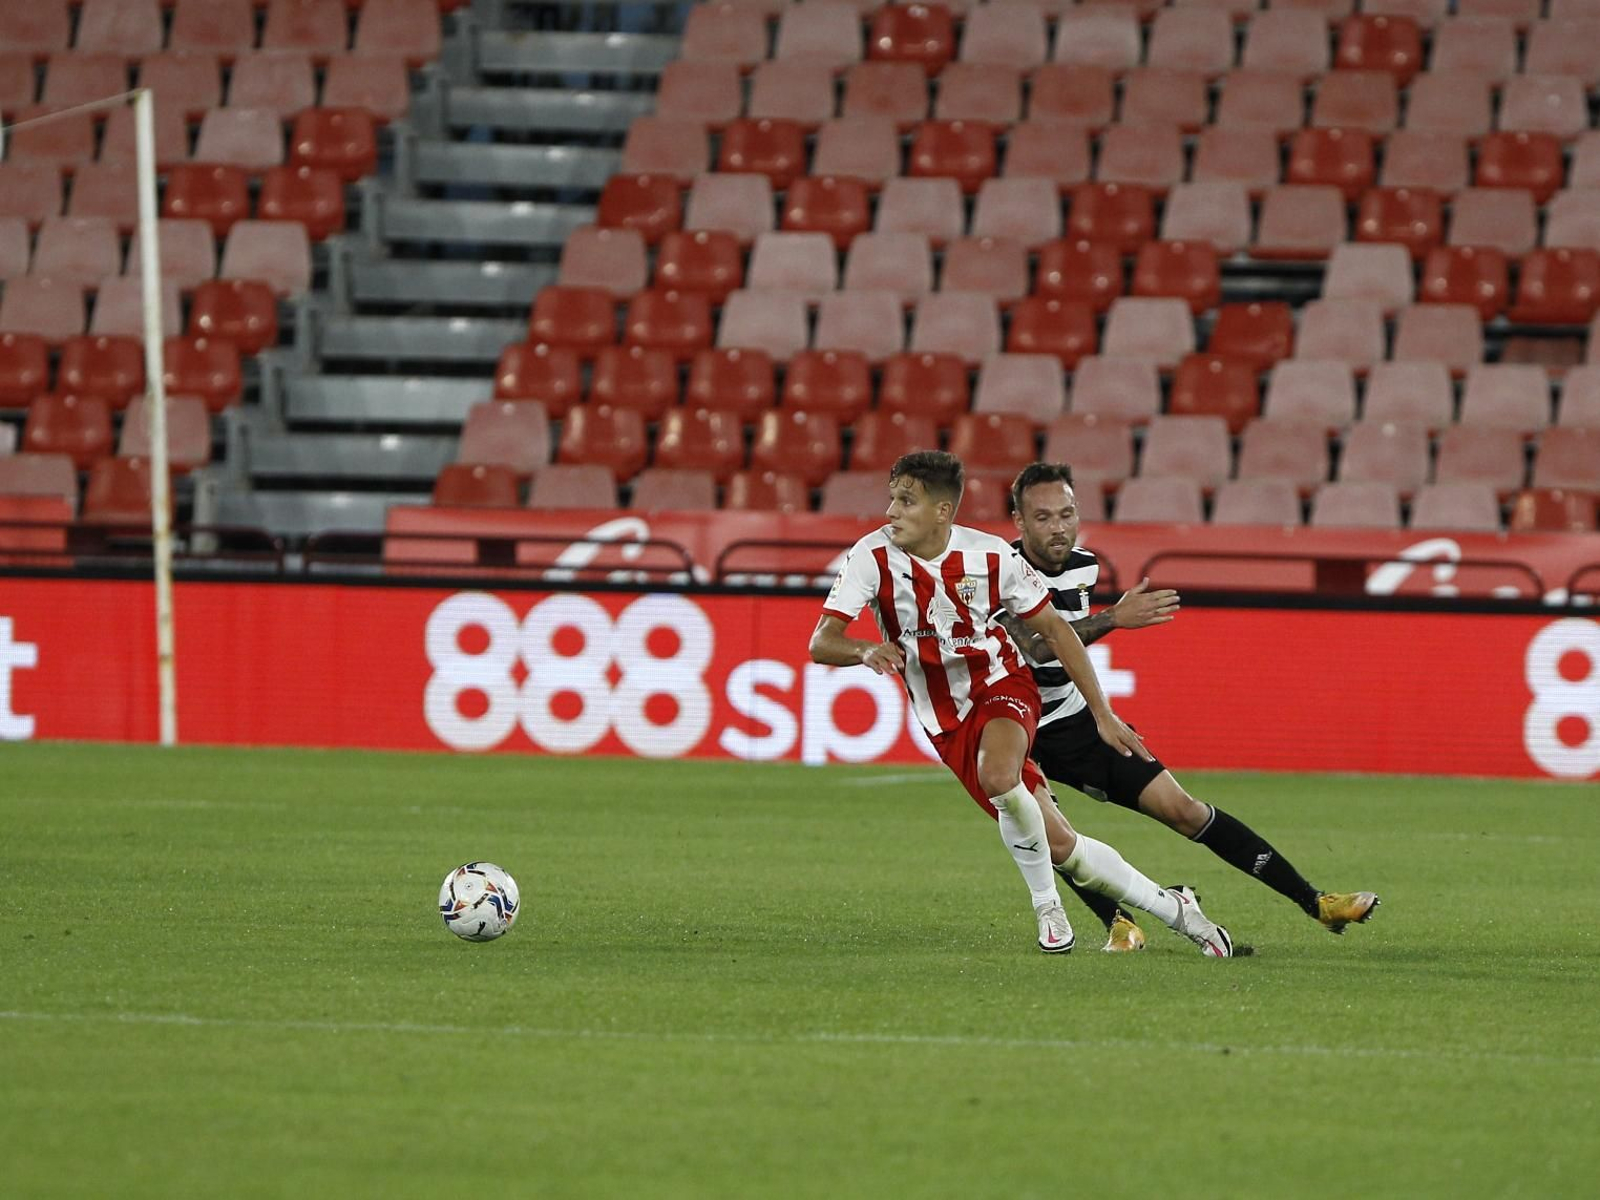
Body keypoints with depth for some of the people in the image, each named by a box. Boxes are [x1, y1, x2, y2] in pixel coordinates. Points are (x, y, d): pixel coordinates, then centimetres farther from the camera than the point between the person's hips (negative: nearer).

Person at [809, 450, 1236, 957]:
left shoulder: (991, 556, -15)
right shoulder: (873, 555, -15)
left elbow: (1054, 630, -3)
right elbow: (821, 643, -19)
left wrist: (1102, 714, -3)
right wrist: (867, 651, -43)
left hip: (1001, 685, -2)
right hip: (946, 719, 2)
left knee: (997, 774, -36)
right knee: (1057, 844, -3)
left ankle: (1047, 904, -13)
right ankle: (1170, 908, 15)